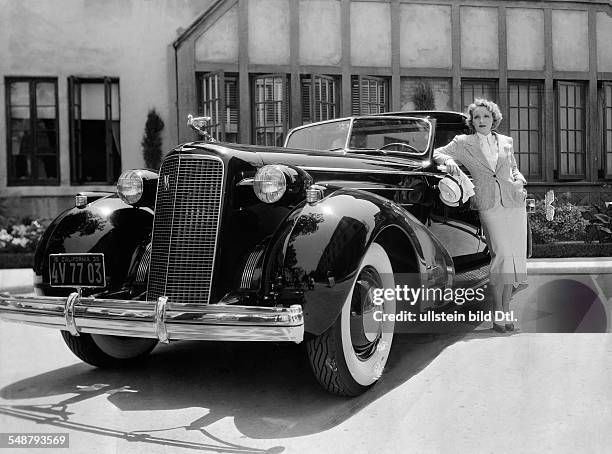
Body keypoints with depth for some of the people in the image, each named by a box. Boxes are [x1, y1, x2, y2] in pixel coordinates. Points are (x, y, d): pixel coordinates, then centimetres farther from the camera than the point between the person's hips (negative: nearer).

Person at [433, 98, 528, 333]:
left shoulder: (506, 141, 17)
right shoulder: (463, 142, 8)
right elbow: (437, 153, 7)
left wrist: (519, 180, 7)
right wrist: (449, 160, -13)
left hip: (514, 201, 4)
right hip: (489, 205, -4)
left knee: (515, 256, 0)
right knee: (501, 255, -16)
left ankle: (506, 309, 10)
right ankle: (498, 313, -7)